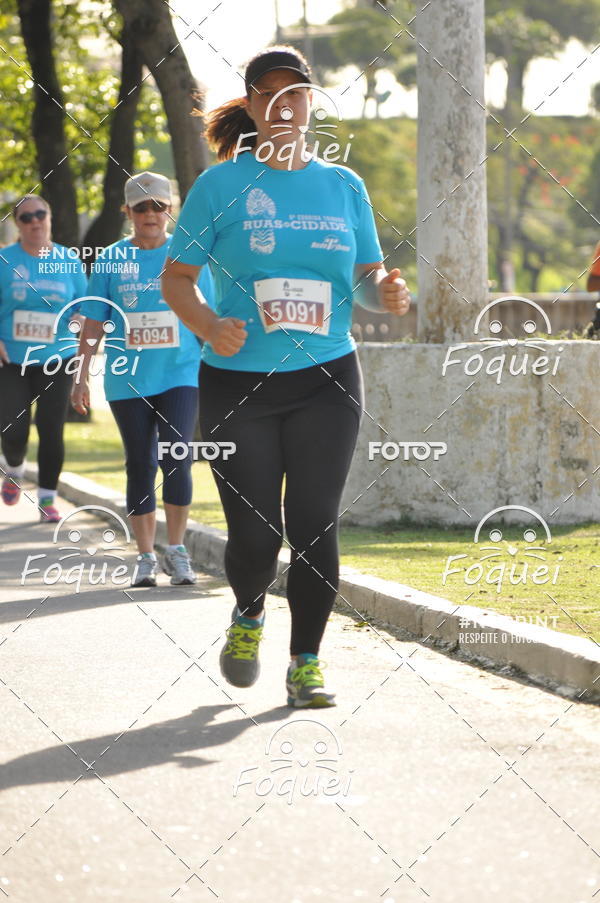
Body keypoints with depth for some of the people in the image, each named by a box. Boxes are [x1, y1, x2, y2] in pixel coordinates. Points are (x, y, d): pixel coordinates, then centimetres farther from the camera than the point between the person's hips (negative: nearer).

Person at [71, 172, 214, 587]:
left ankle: (176, 550, 1)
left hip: (180, 376, -1)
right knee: (140, 466, 4)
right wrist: (82, 376, 3)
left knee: (176, 459, -14)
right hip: (128, 380, 1)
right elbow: (94, 322, 8)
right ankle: (146, 557, 12)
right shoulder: (111, 260, 5)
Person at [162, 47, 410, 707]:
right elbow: (176, 278, 1)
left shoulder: (343, 187, 8)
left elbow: (369, 277, 14)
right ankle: (248, 615, 31)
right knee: (255, 533, -2)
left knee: (314, 526, -4)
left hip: (326, 382, 2)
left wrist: (386, 293, -10)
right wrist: (209, 327, -18)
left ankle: (306, 663, 10)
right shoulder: (221, 185, 0)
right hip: (237, 384, -2)